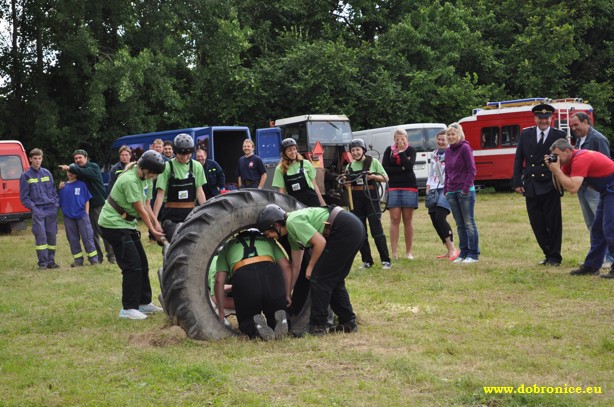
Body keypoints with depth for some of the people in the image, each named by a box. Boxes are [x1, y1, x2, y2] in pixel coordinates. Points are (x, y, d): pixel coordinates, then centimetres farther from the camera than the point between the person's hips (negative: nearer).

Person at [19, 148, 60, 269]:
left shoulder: (47, 173, 12)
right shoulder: (25, 176, 3)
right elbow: (24, 197, 2)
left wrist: (56, 204, 5)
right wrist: (33, 207, -8)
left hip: (51, 210, 3)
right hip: (38, 210, -3)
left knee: (52, 235, 3)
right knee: (41, 236, -10)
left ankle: (51, 261, 12)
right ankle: (42, 263, -5)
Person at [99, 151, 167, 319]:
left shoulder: (145, 178, 3)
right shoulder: (130, 180, -25)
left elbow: (146, 205, 5)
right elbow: (141, 210, -19)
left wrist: (156, 223, -6)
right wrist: (153, 230, -9)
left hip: (127, 224, 10)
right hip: (113, 224, -9)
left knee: (142, 263, 10)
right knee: (132, 265, -11)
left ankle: (144, 303, 20)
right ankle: (128, 309, -5)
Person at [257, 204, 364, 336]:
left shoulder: (293, 222, -11)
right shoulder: (292, 234, 18)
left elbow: (320, 242, -15)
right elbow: (295, 267, 24)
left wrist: (310, 267, -2)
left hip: (346, 230, -10)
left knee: (319, 278, -4)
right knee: (334, 279, 18)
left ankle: (317, 327, 1)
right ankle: (348, 323, 24)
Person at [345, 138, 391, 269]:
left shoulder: (373, 162, 1)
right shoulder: (350, 166, 12)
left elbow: (385, 178, 2)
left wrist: (373, 176, -16)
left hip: (371, 198, -4)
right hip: (356, 199, 4)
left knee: (376, 230, -9)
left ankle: (385, 260, -6)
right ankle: (367, 261, 12)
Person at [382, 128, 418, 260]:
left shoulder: (410, 150, 4)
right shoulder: (389, 150, 8)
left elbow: (409, 166, -12)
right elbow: (384, 168, -2)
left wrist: (401, 151, -11)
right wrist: (401, 169, -8)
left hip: (409, 187, 0)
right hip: (393, 188, 1)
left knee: (408, 220, 1)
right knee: (394, 219, -5)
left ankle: (408, 252, 8)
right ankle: (394, 252, -6)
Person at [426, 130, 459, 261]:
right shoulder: (434, 154, 19)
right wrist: (428, 189, 16)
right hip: (435, 189, 8)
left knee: (440, 217, -21)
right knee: (434, 220, 4)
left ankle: (453, 249, -15)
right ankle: (449, 250, 15)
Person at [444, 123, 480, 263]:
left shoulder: (465, 148, -7)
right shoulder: (448, 151, 13)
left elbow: (472, 170, -9)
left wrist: (466, 188, -14)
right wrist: (446, 190, 10)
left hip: (465, 191, -6)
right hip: (452, 192, 7)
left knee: (469, 223, -3)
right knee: (460, 224, 9)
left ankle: (473, 254, 0)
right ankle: (463, 253, 14)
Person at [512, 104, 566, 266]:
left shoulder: (559, 136, -1)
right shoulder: (525, 134, 6)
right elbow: (518, 159, 8)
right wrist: (517, 182, 2)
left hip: (551, 186, -3)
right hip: (531, 186, 3)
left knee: (553, 222, 1)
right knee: (537, 224, 8)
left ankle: (554, 256, 12)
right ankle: (548, 254, 21)